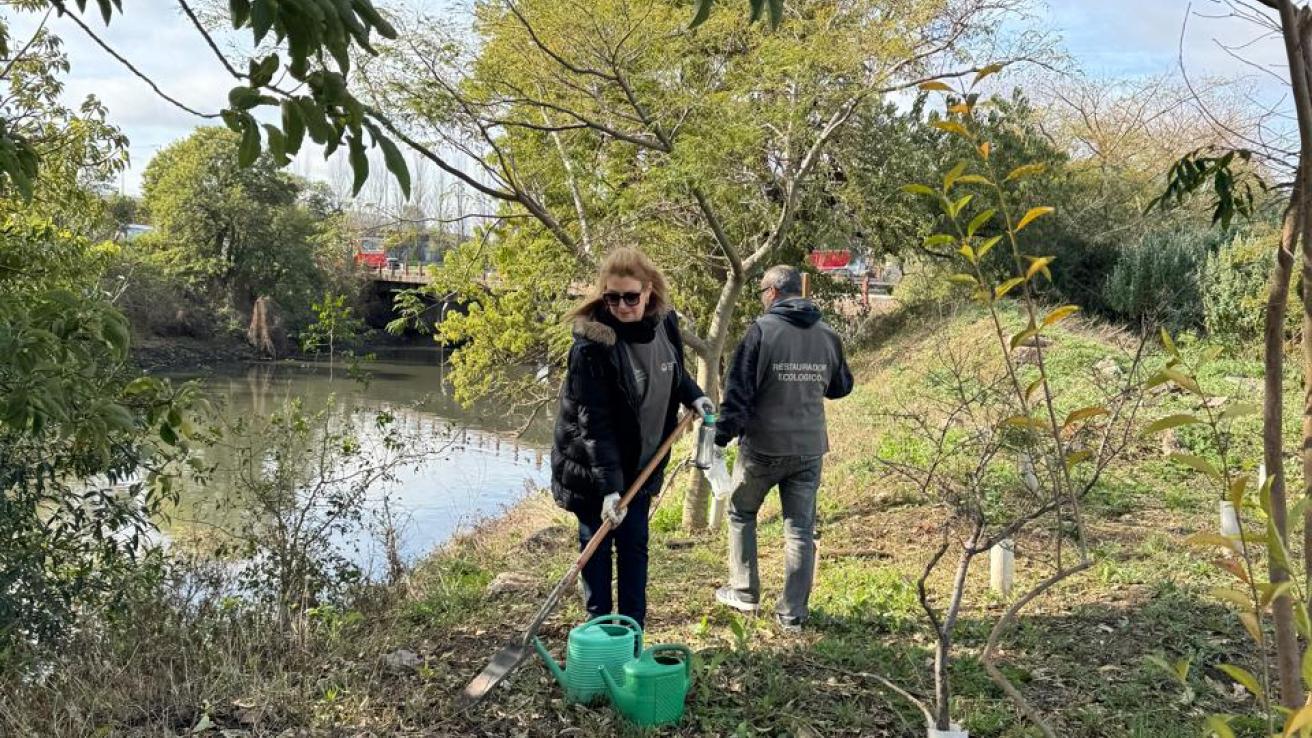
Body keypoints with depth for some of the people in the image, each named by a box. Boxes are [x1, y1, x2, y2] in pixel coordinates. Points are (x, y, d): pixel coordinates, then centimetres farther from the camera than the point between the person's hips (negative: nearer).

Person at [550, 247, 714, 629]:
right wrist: (609, 486, -32)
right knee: (597, 546, 7)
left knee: (634, 544, 12)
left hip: (641, 462, 5)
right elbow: (595, 423, -27)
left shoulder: (665, 321, -8)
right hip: (593, 466, -5)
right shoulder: (592, 344, -26)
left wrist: (693, 396, 1)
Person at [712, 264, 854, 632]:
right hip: (809, 449, 4)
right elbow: (841, 387, 16)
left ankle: (744, 592, 24)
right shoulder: (827, 336, 3)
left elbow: (738, 391, -15)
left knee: (741, 513, 18)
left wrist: (721, 438, -11)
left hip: (762, 447, -3)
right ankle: (793, 613, 12)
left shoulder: (762, 330, -12)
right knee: (801, 529, 9)